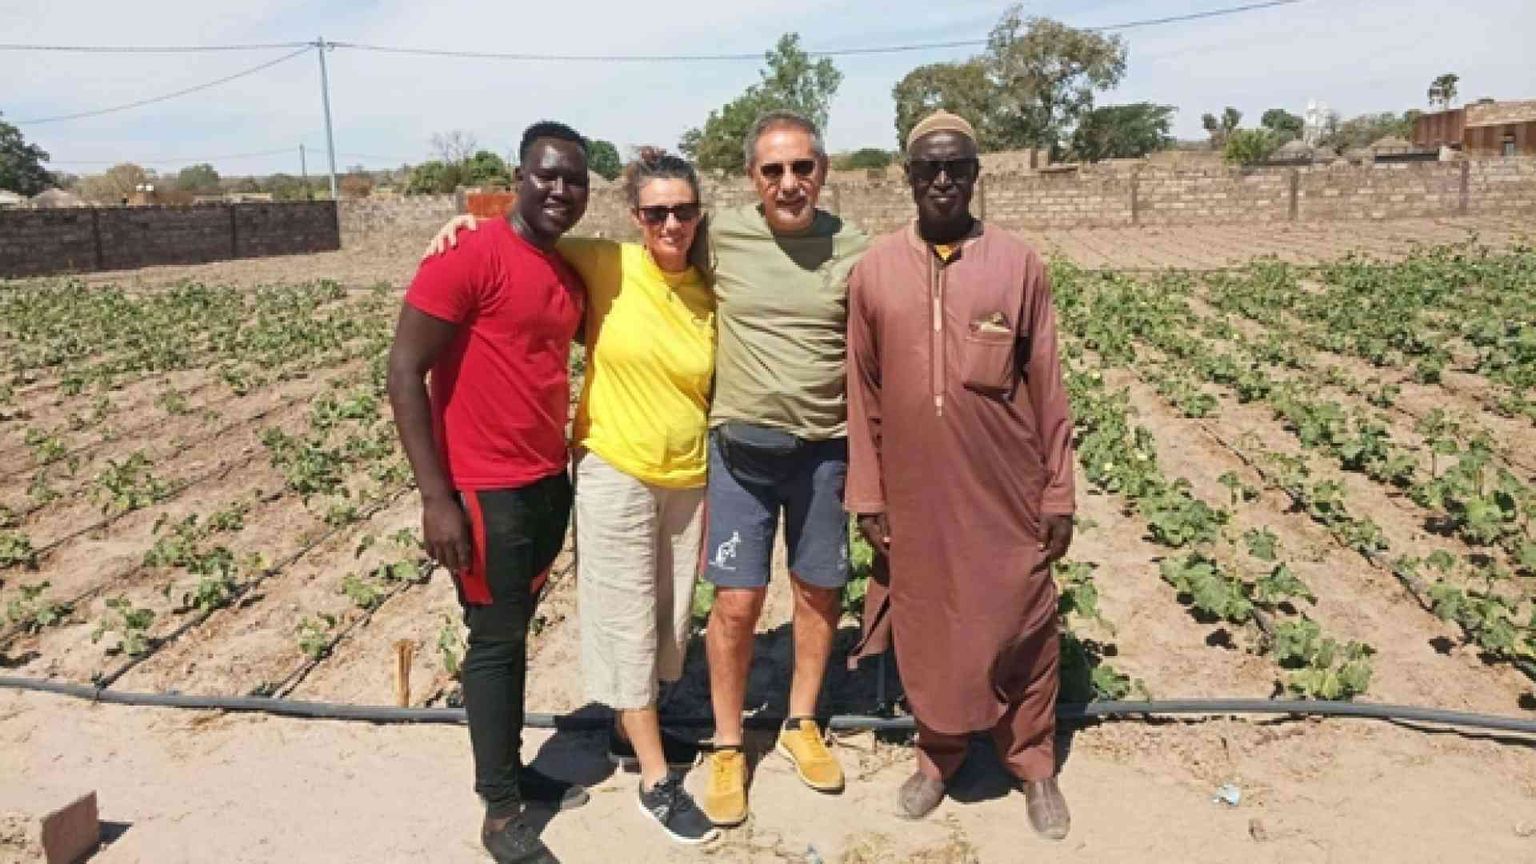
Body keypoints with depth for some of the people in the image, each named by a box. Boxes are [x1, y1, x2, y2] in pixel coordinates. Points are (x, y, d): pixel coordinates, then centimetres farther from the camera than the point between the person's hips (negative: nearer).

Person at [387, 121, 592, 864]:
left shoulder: (572, 273, 8)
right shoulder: (469, 257, -14)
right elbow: (404, 372, -15)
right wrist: (436, 497, -17)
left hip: (550, 483, 7)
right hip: (485, 491, -7)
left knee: (515, 633, 17)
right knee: (495, 640, 3)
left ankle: (511, 769, 31)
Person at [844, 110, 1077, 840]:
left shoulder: (1018, 265, -3)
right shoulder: (873, 271, 0)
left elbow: (1048, 391, 0)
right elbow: (863, 395, 3)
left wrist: (1059, 493, 0)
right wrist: (868, 496, 2)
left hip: (1006, 493, -1)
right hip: (916, 494, 1)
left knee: (1021, 628, 10)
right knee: (928, 628, 13)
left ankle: (1035, 768, 29)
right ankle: (938, 757, 34)